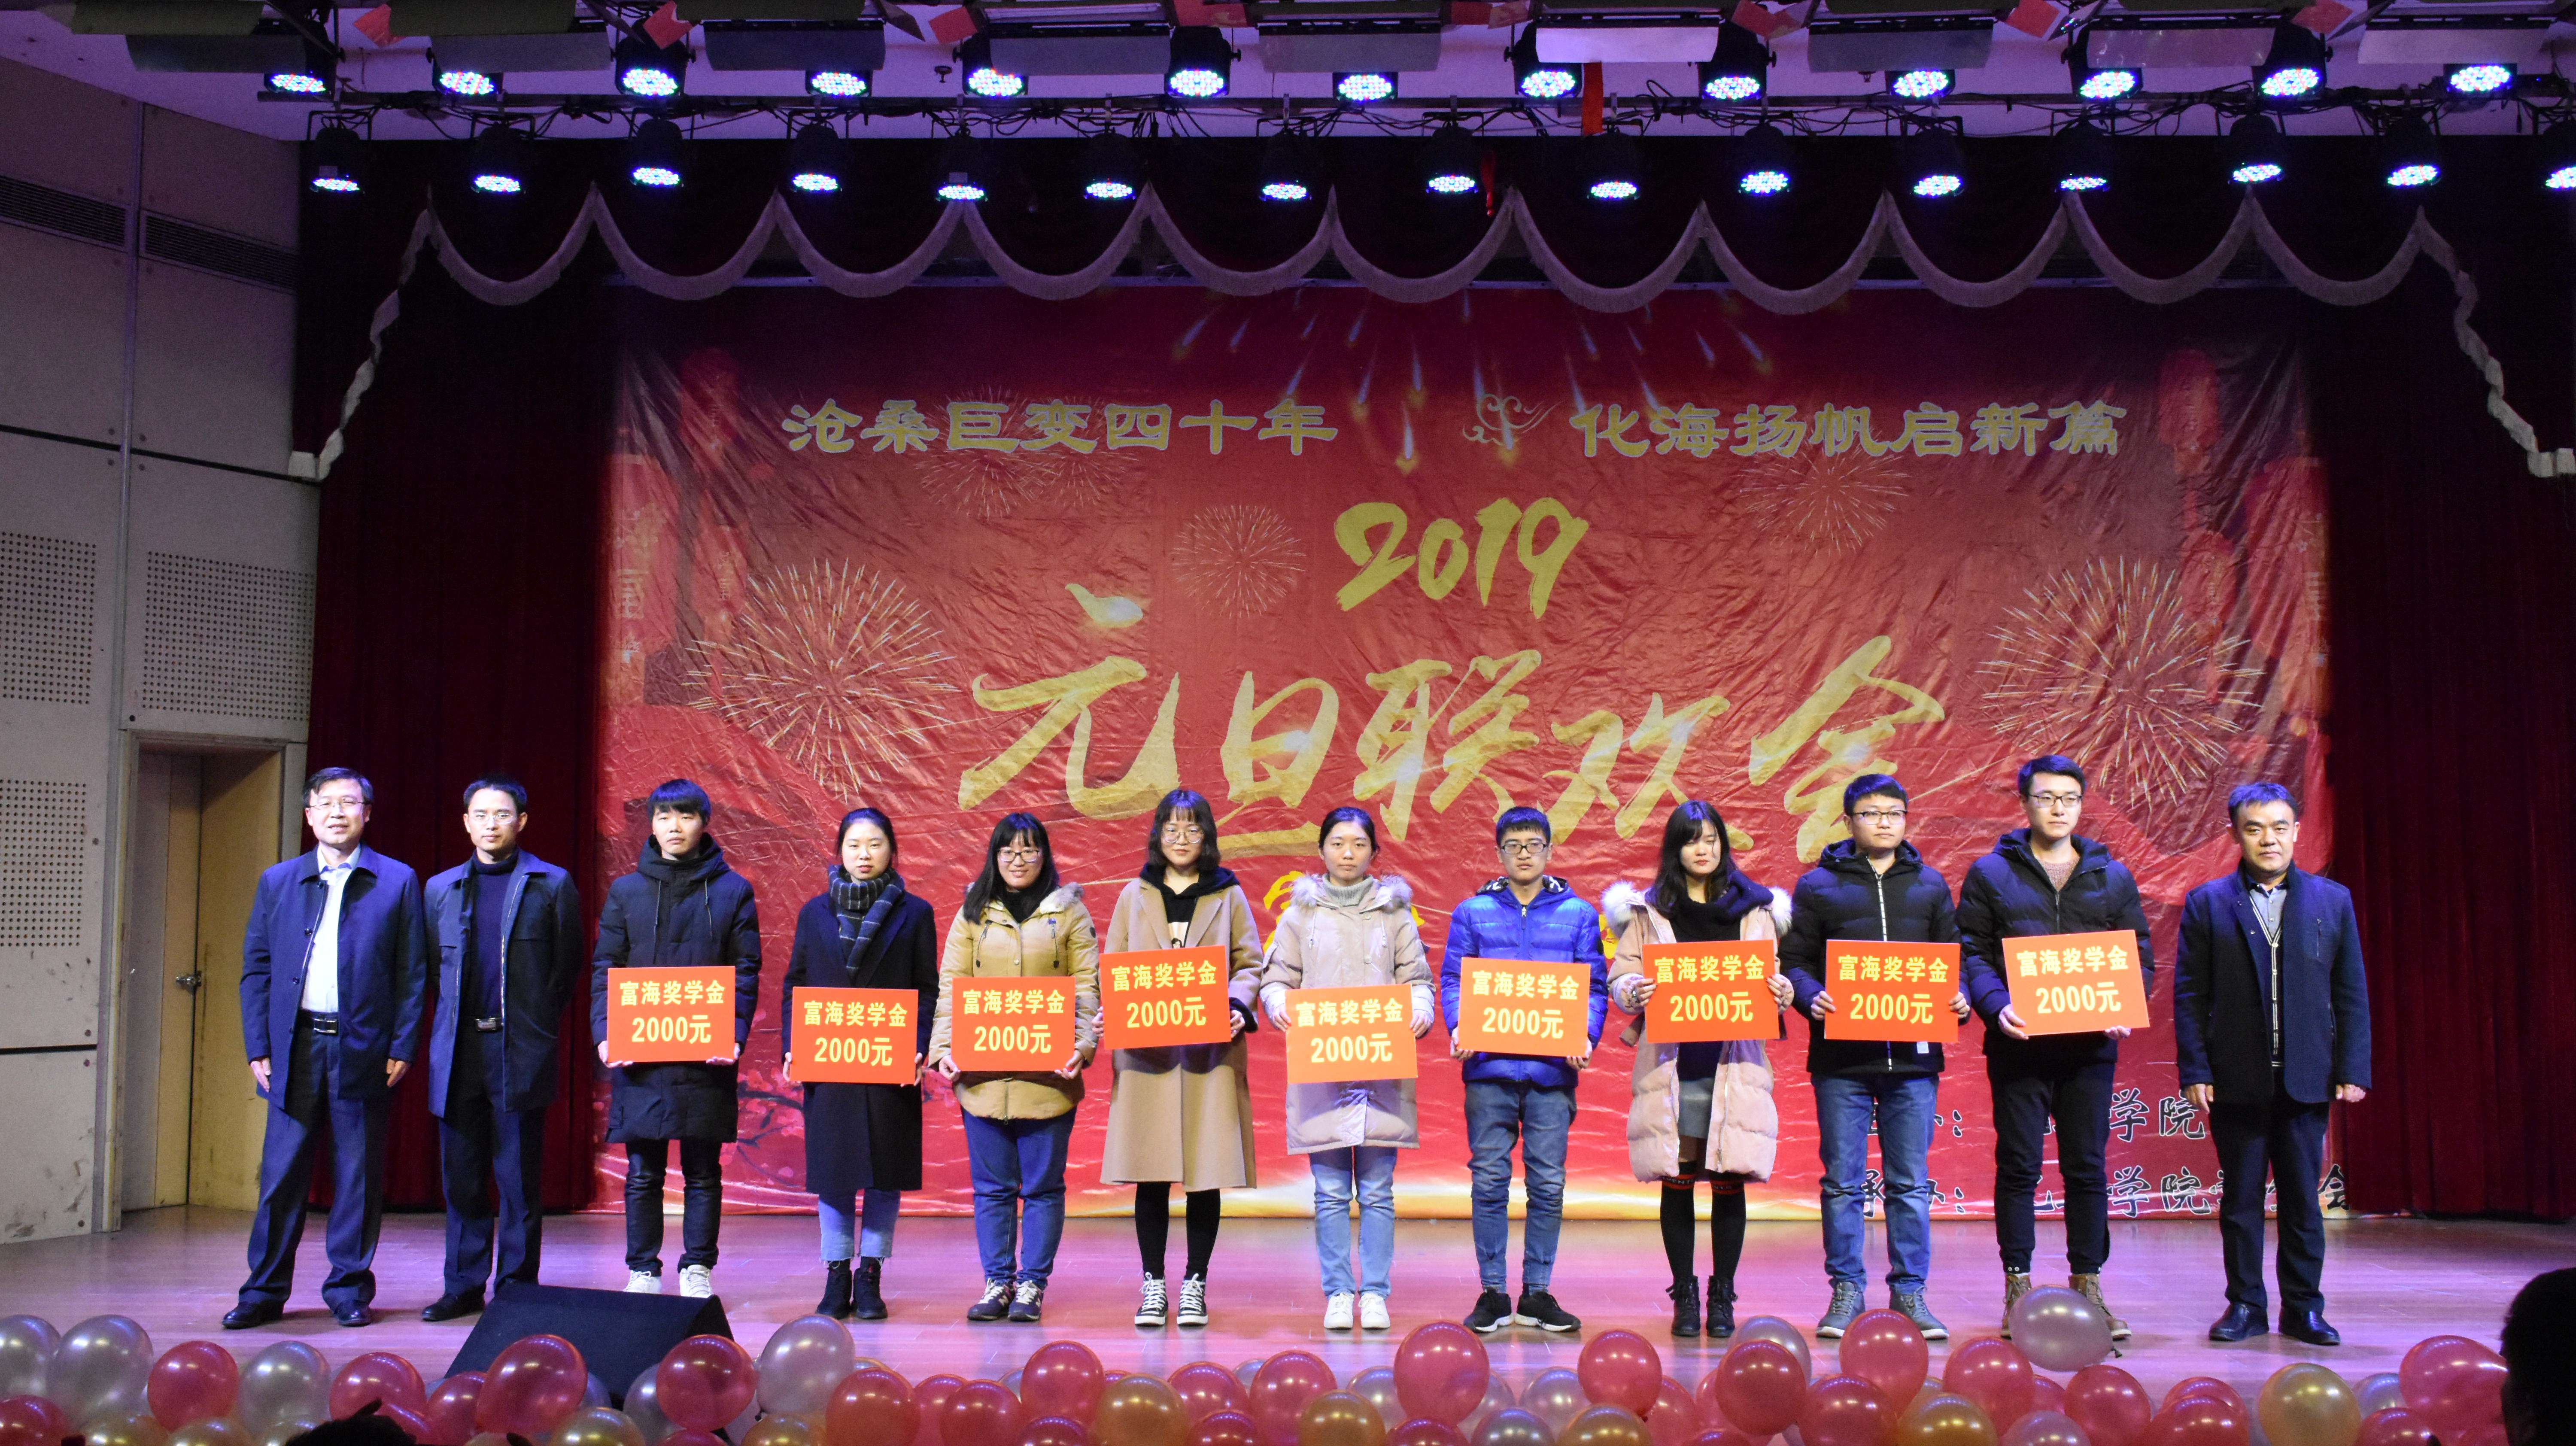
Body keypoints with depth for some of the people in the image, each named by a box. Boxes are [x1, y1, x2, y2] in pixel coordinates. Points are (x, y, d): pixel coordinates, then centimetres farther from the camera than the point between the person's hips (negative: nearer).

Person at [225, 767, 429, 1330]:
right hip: (296, 1048, 2)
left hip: (363, 1049, -2)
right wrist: (258, 1048, 2)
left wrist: (402, 1047, -5)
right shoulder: (277, 882, 11)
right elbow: (256, 969, 10)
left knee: (358, 1178, 4)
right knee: (281, 1174, 4)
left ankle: (349, 1290, 15)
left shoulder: (398, 883, 4)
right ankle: (265, 1292, 15)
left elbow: (412, 974, 2)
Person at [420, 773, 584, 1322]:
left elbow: (568, 966, 4)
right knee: (461, 1175, 8)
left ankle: (518, 1288, 7)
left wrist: (539, 1027, 1)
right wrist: (448, 1028, 8)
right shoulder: (442, 889, 14)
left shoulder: (552, 885, 4)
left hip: (520, 1051, -3)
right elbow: (434, 967, 16)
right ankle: (463, 1286, 17)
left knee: (520, 1178, 1)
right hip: (458, 1051, 3)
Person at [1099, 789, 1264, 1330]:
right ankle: (1153, 1286, 11)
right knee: (1151, 1173, 1)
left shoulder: (1229, 897, 10)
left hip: (1210, 1050, -1)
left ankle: (1195, 1285, 11)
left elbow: (1250, 965, 7)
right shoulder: (1134, 895, 13)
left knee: (1206, 1172, 0)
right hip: (1146, 1050, 1)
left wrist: (1239, 1007, -12)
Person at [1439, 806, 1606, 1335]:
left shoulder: (1578, 913, 10)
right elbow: (1452, 979, 6)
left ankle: (1538, 1292, 13)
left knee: (1548, 1182, 4)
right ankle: (1492, 1292, 9)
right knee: (1490, 1180, 1)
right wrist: (1458, 1029, -11)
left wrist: (1586, 1037, -9)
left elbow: (1594, 987, 8)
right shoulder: (1473, 912, 9)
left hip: (1553, 1068, 1)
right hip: (1490, 1066, 0)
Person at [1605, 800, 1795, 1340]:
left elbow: (1771, 977, 11)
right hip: (1672, 1062, 0)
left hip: (1733, 1060, 1)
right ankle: (1684, 1296, 12)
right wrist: (1635, 991, -16)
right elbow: (1620, 976, 6)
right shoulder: (1648, 910, 9)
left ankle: (1723, 1297, 10)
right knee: (1677, 1180, 1)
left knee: (1730, 1180, -1)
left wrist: (1781, 992, -11)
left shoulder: (1753, 909, 12)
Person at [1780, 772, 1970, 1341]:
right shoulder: (1818, 885, 5)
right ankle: (1846, 1291, 13)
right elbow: (1794, 961, 3)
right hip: (1842, 1059, -2)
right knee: (1843, 1183, 4)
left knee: (1911, 1184, 6)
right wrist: (1811, 998, -16)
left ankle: (1910, 1291, 15)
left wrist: (1958, 999, -4)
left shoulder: (1930, 885, 13)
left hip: (1913, 1058, 2)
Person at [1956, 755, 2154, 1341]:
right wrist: (1997, 1007, -17)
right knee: (2018, 1167, 1)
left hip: (2090, 1045, 2)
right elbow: (1970, 954, 0)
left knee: (2087, 1167, 6)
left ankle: (2087, 1287, 15)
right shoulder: (1991, 874, 6)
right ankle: (2018, 1287, 9)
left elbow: (2141, 959, 12)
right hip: (2019, 1046, -2)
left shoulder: (2113, 877, 12)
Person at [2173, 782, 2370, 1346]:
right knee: (2240, 1198, 6)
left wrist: (2353, 1069, 0)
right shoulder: (2207, 904, 3)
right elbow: (2189, 995, 0)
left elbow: (2352, 994, 7)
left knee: (2302, 1198, 7)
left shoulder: (2333, 901, 7)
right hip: (2237, 1081, -1)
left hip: (2305, 1081, 1)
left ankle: (2303, 1307, 17)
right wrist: (2194, 1071, -6)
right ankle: (2245, 1304, 14)